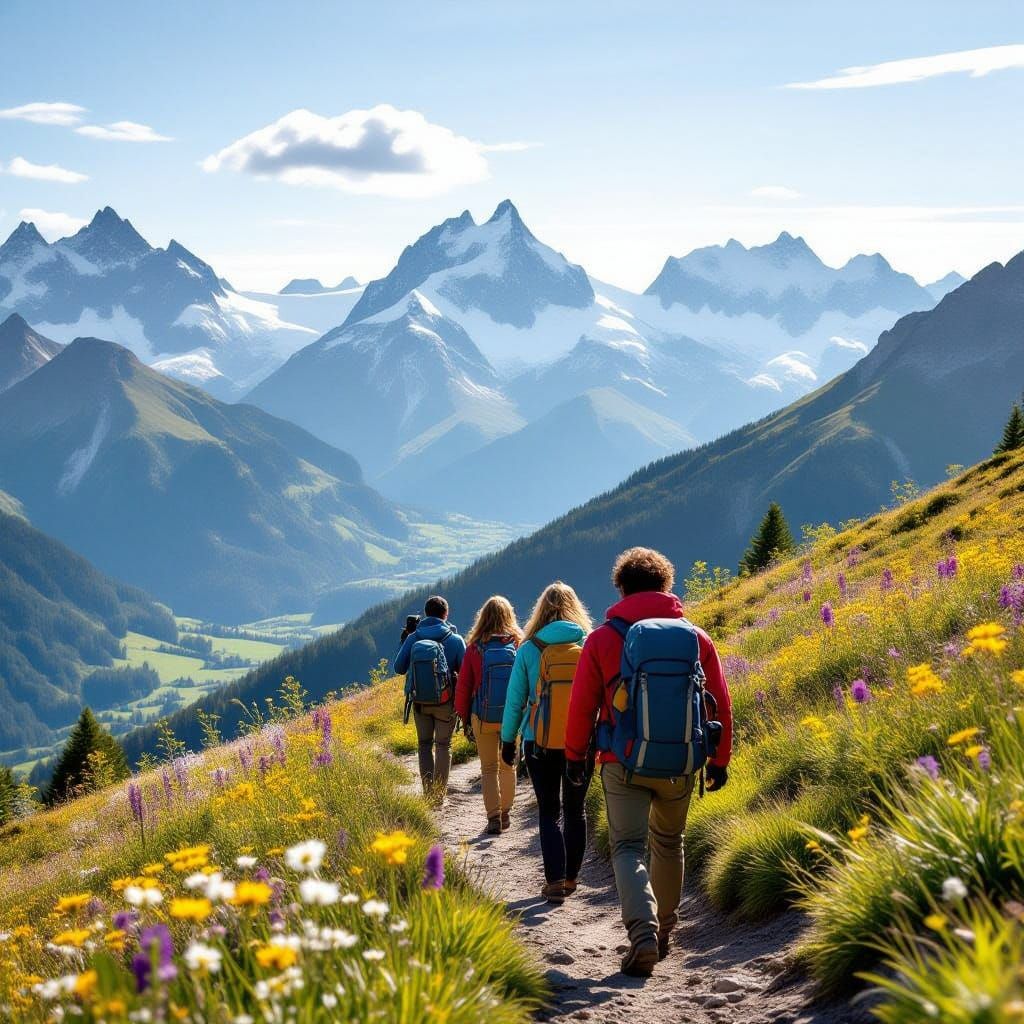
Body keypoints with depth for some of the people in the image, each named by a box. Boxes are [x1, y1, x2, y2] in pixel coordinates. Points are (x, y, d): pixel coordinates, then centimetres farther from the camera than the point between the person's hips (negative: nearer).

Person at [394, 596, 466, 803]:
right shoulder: (455, 639, -7)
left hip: (420, 700, 2)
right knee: (443, 745, 9)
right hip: (446, 700, -2)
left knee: (425, 744, 14)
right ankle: (439, 793, 6)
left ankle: (428, 792, 7)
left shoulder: (413, 638, -3)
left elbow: (399, 668, 3)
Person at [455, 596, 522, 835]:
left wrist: (465, 719, 9)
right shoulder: (518, 645, -7)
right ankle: (505, 814, 24)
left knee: (489, 768, 10)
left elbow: (463, 686, -1)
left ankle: (493, 816, 1)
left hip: (483, 717, -1)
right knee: (508, 766, 19)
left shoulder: (475, 648, -7)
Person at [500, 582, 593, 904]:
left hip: (541, 744, -1)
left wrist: (508, 740, 12)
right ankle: (570, 877, 24)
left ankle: (555, 879, -6)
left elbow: (515, 700, 1)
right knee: (575, 810, 17)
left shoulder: (529, 649, -4)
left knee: (549, 813, 7)